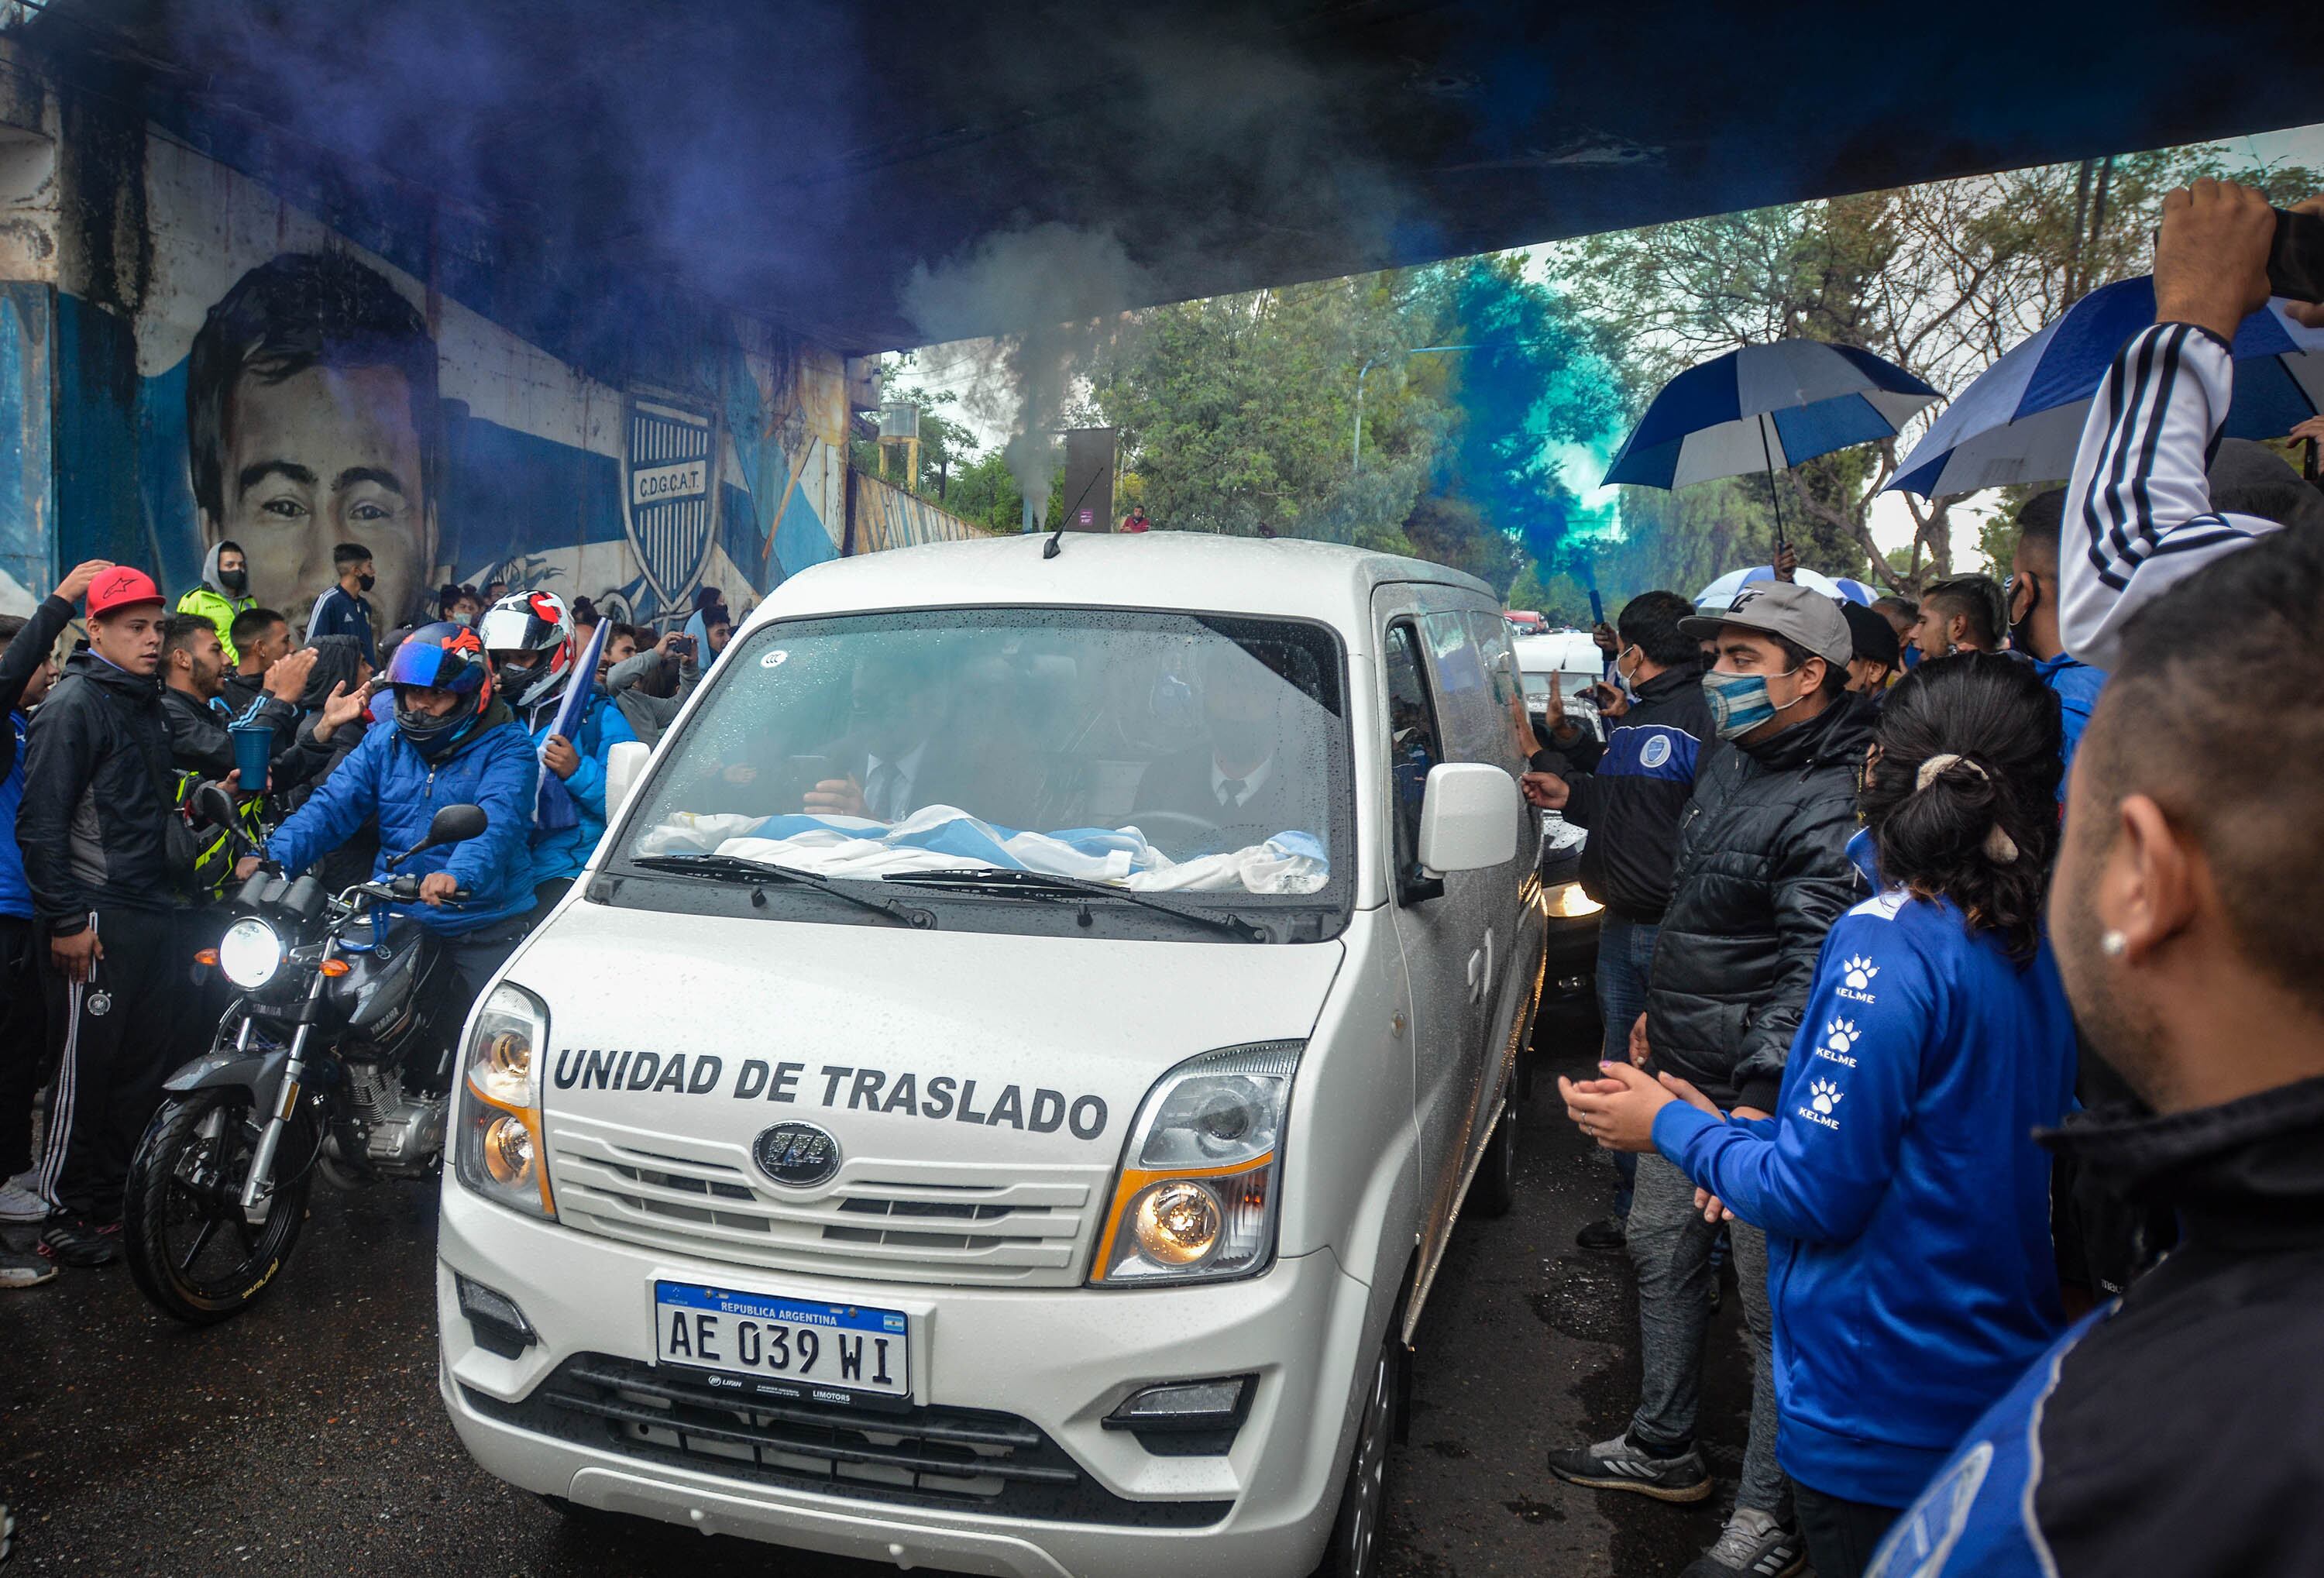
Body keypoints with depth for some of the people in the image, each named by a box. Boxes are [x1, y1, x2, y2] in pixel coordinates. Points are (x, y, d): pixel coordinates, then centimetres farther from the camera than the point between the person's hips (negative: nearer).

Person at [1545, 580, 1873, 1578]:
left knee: (1773, 1301, 2)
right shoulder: (1730, 768, 11)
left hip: (1762, 1093, -10)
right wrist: (1659, 1013, 26)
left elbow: (1814, 969, -26)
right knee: (1661, 1251, 20)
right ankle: (1662, 1450, 38)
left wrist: (1759, 1101, -33)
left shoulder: (1831, 805, -19)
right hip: (1682, 1074, 10)